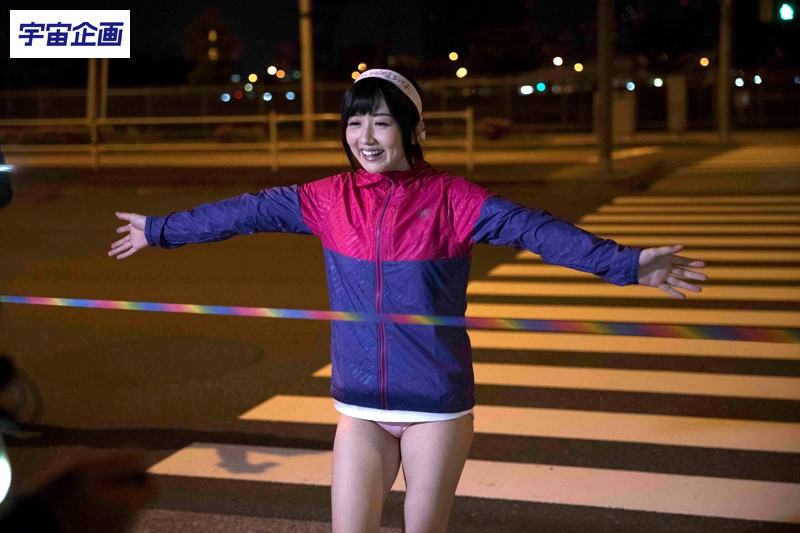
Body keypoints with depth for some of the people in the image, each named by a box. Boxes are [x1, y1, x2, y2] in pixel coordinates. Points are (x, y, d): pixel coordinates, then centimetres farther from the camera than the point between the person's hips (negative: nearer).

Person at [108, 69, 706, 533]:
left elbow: (532, 227, -21)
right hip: (360, 403, 3)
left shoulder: (449, 198, -9)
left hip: (436, 403, -3)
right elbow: (246, 212, 7)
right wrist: (161, 229, 13)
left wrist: (624, 263, -32)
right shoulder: (330, 199, 0)